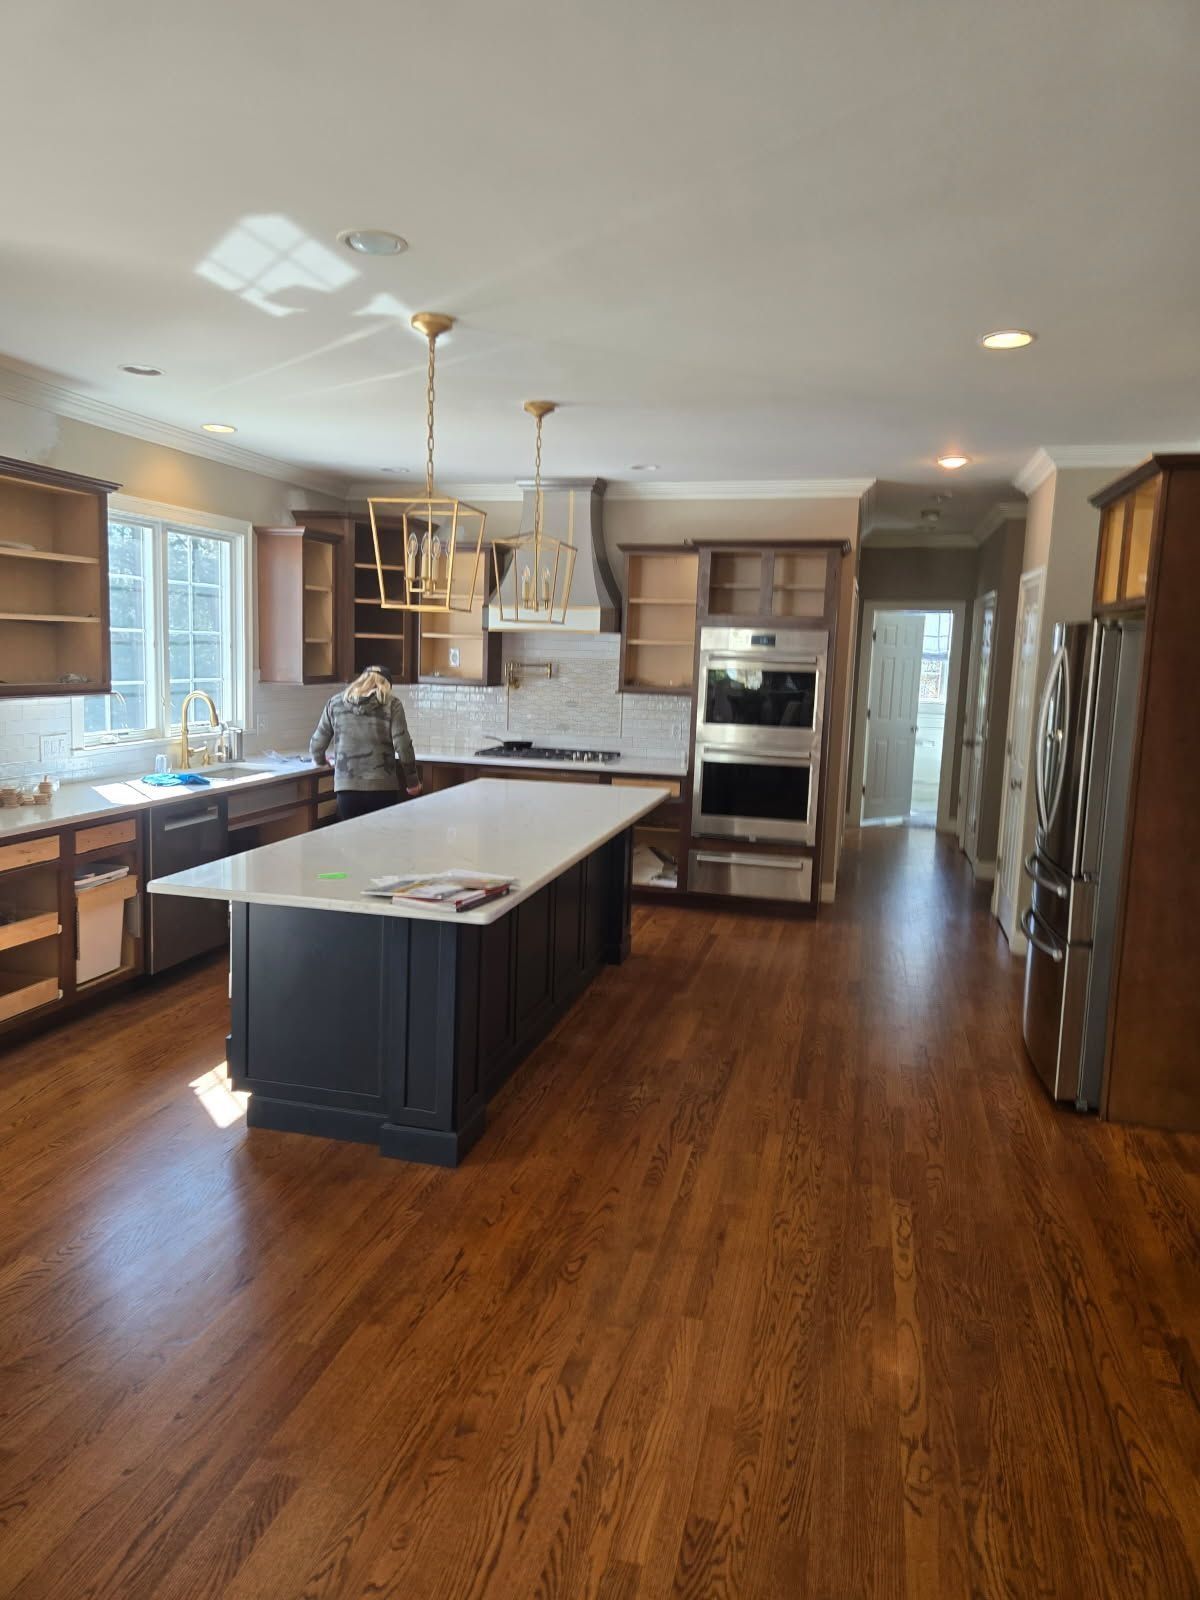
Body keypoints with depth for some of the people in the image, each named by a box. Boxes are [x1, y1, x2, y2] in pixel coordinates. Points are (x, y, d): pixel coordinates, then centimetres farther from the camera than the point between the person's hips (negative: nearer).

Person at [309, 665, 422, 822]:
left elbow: (316, 745, 12)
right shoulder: (391, 704, 0)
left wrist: (321, 762, 34)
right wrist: (412, 780, 7)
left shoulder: (336, 703, 8)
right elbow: (403, 746, -6)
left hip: (347, 788, 2)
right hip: (382, 788, -2)